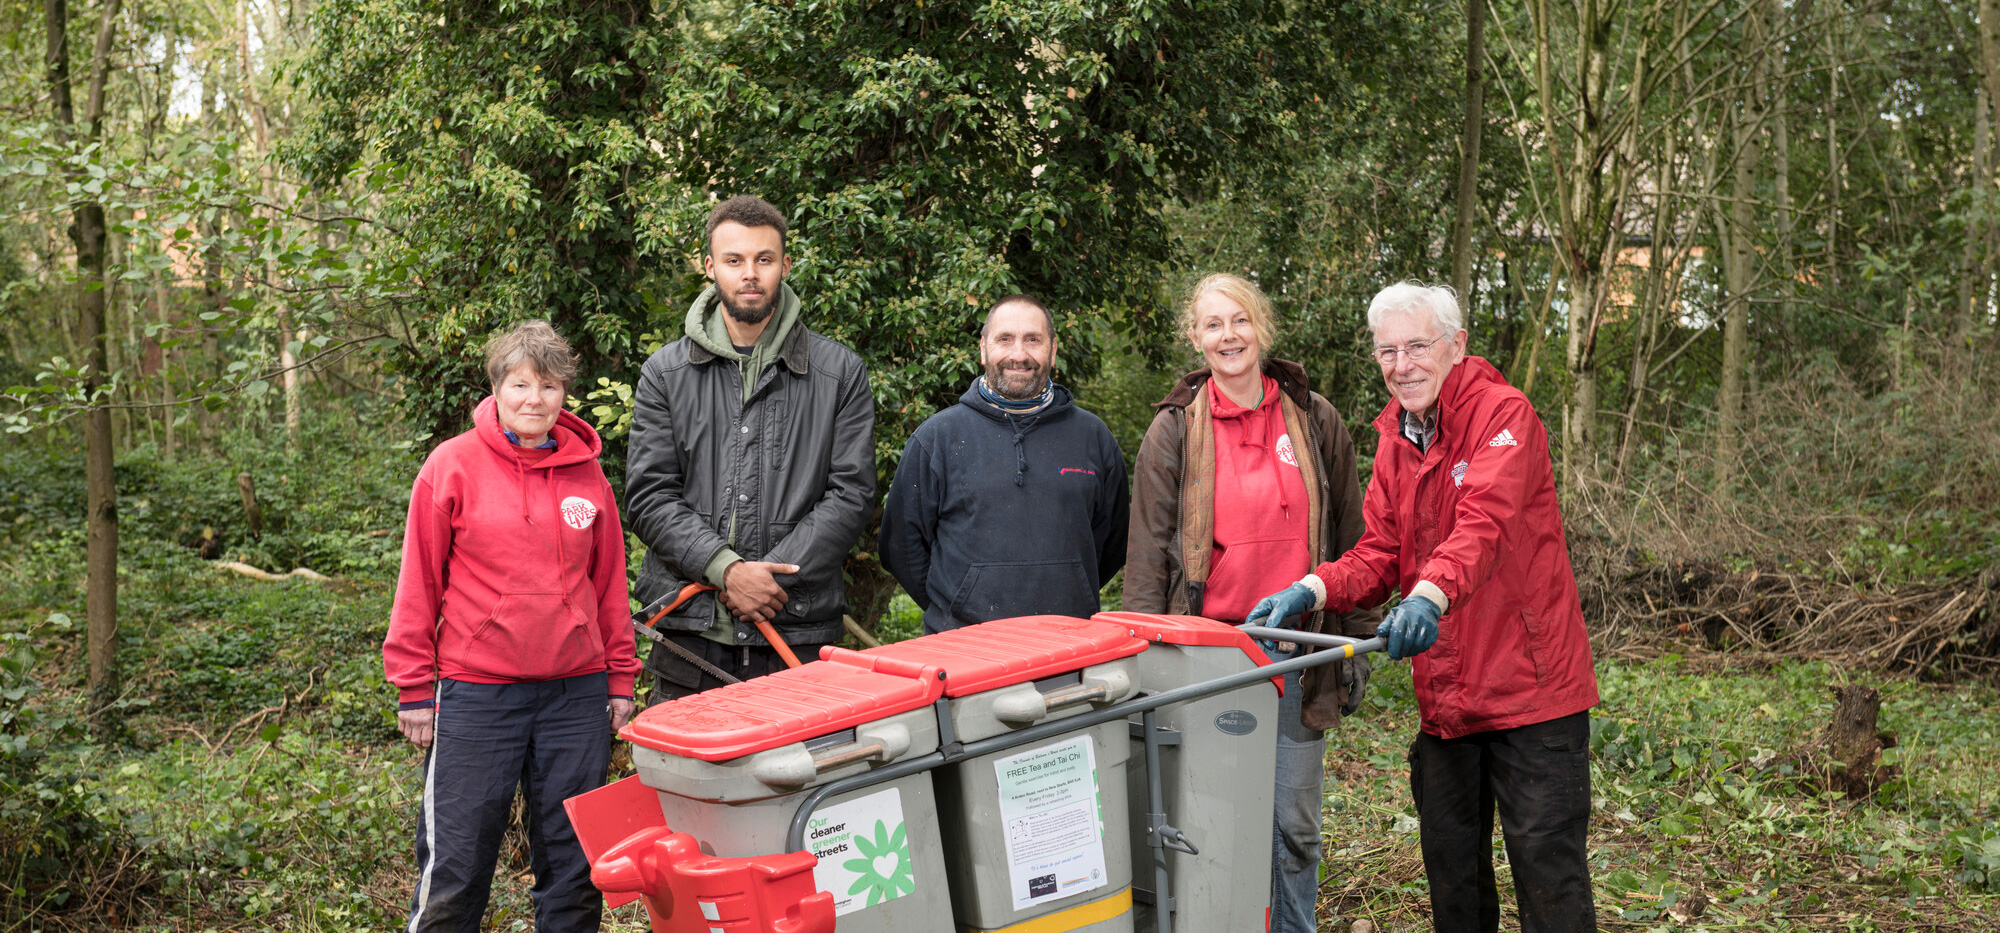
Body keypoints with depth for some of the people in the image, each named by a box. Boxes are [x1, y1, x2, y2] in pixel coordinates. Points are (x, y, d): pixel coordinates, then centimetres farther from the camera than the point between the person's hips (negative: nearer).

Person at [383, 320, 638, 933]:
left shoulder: (586, 473, 7)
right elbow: (420, 581, 0)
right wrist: (415, 687, -1)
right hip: (475, 693, -3)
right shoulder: (453, 465, -2)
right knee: (456, 859, 2)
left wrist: (620, 677, 11)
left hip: (577, 692, 3)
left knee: (575, 858, 10)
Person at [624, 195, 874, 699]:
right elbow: (648, 496, 2)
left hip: (799, 633, -1)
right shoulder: (666, 373, 9)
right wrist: (726, 569, -12)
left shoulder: (840, 373, 7)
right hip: (691, 632, 1)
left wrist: (770, 575, -10)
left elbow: (850, 494, 0)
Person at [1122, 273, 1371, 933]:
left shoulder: (1314, 419, 7)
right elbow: (1148, 553, 2)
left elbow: (1348, 538, 11)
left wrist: (1355, 639, 9)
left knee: (1295, 823, 9)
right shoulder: (1174, 430, 2)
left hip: (1297, 646, 2)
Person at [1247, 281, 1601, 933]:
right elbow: (1380, 555, 6)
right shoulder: (1395, 442, 12)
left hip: (1531, 686, -7)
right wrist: (1310, 592, -13)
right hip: (1444, 700, 7)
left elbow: (1486, 522, -28)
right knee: (1451, 867, 15)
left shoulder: (1504, 415, -11)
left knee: (1547, 865, -3)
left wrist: (1430, 593, -46)